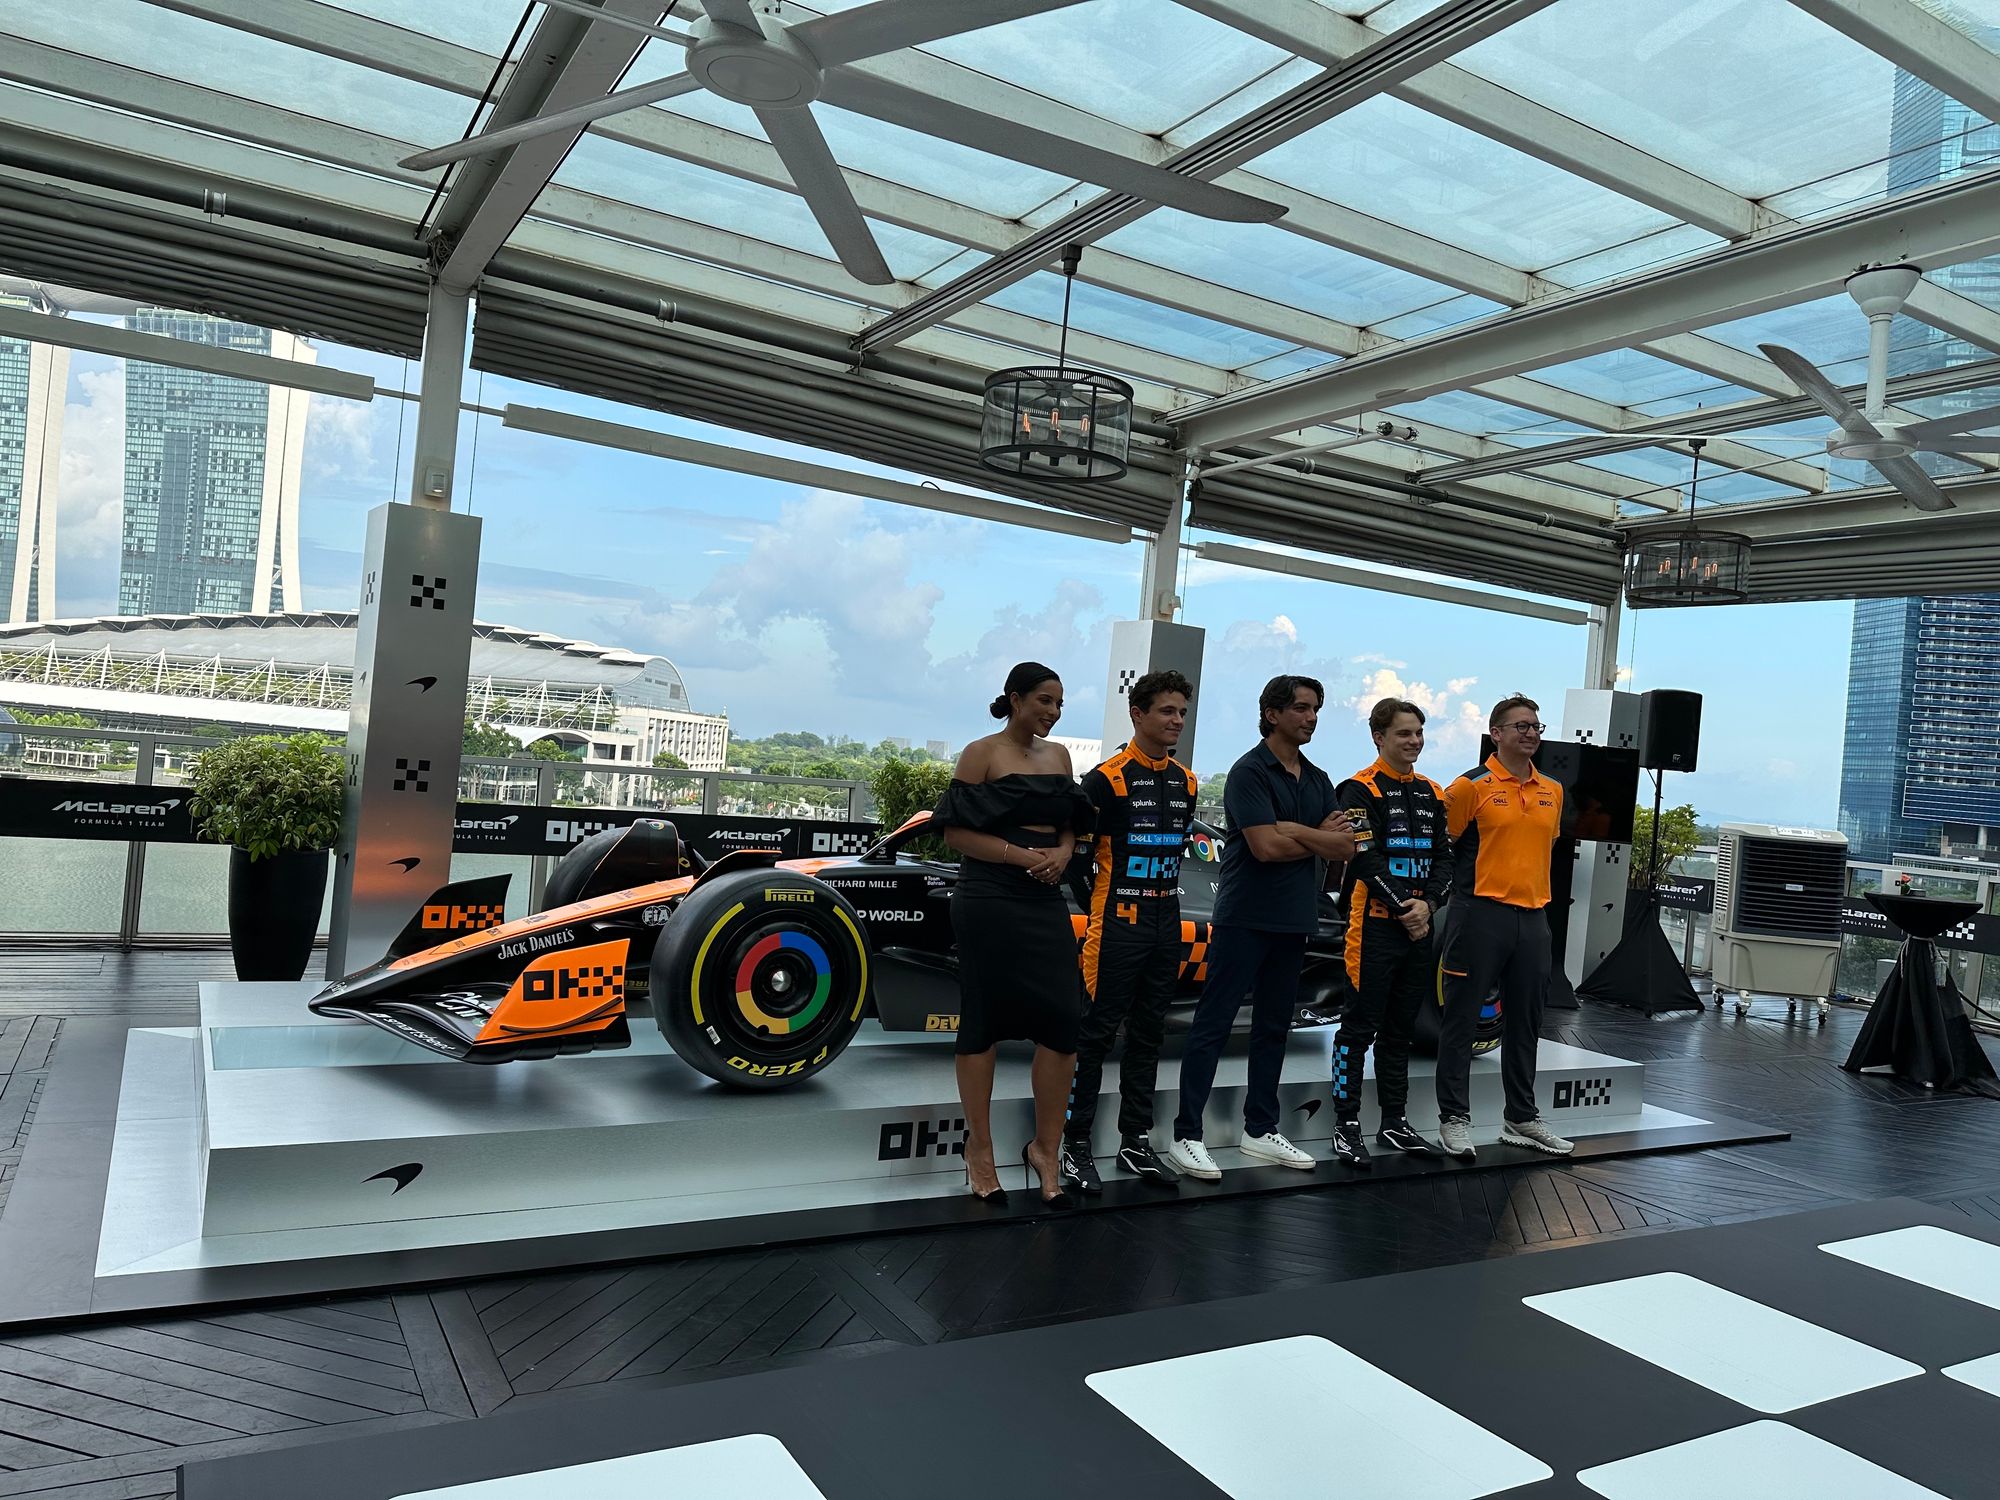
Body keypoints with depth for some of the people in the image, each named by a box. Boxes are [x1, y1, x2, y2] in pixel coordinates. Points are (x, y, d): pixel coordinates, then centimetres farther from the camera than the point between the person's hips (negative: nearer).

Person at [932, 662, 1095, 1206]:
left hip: (1046, 902, 5)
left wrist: (1063, 854, -5)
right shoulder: (981, 753, -5)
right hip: (988, 902, -5)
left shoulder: (1058, 755, 13)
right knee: (983, 1023, 3)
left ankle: (1045, 1148, 13)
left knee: (1063, 1023, -3)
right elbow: (956, 831, -9)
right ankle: (979, 1150, 18)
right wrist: (1022, 856, -18)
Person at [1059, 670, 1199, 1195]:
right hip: (1117, 926, -6)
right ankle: (1076, 1146, 7)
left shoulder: (1185, 782, 9)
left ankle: (1135, 1142, 21)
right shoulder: (1106, 779, -11)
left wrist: (1163, 900, 16)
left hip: (1166, 924, 6)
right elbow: (1077, 856, -7)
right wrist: (1098, 915, -2)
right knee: (1096, 1034, -1)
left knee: (1148, 1034, 12)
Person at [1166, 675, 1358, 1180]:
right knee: (1212, 1027, -4)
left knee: (1273, 1028, 13)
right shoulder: (1250, 772, -9)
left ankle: (1260, 1129, 24)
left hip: (1293, 921, 8)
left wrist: (1293, 830, -12)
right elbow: (1266, 846, -20)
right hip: (1244, 919, -8)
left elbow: (1347, 846, 3)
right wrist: (1321, 837, -4)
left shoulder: (1318, 780, 14)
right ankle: (1186, 1135, 0)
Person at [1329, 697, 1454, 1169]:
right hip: (1375, 926, -7)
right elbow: (1367, 860, -14)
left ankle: (1394, 1122, 23)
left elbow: (1443, 857, 9)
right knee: (1360, 1027, -3)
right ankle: (1346, 1126, 3)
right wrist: (1404, 908, -16)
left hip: (1420, 924, 7)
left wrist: (1428, 904, -7)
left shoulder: (1432, 793, 14)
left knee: (1401, 1028, 14)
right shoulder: (1360, 790, -6)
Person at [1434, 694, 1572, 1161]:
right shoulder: (1472, 785, -7)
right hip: (1482, 913, -6)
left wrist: (1533, 890, 17)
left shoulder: (1552, 791, 12)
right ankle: (1454, 1118, 8)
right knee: (1461, 1018, 0)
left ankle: (1521, 1118, 25)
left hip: (1533, 916, 6)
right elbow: (1442, 844, -3)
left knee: (1525, 1022, 13)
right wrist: (1468, 883, -1)